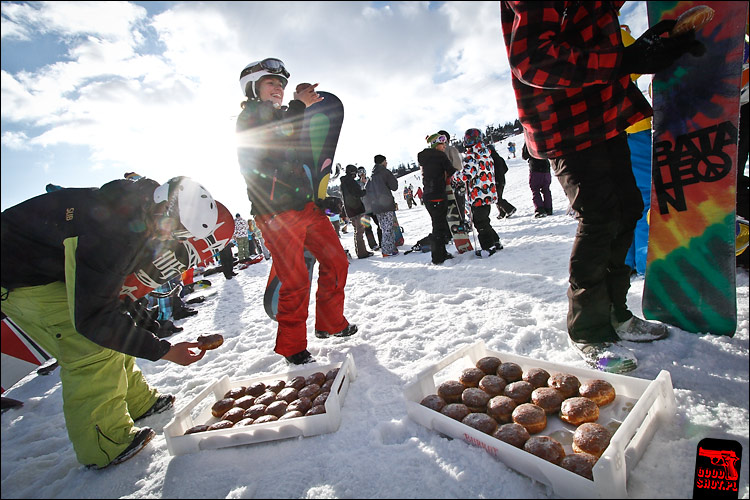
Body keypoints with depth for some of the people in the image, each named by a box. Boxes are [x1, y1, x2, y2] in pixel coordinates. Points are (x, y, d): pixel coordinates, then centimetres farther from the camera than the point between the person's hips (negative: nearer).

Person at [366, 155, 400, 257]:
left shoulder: (372, 176, 17)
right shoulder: (386, 172, -4)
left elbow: (366, 189, 15)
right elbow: (394, 187, -3)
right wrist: (395, 179, 15)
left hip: (375, 206, 7)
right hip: (386, 204, -7)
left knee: (384, 228, 13)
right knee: (388, 228, -4)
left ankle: (385, 248, 16)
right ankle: (388, 250, -5)